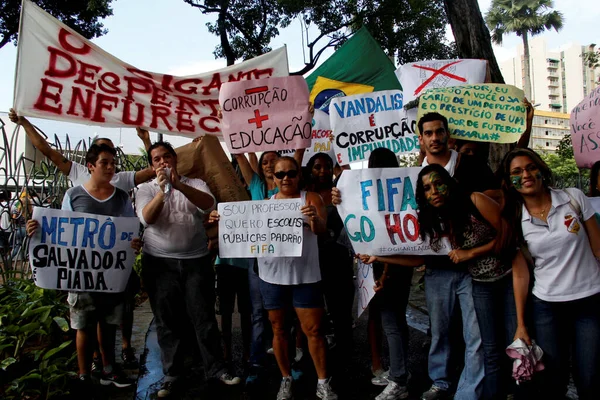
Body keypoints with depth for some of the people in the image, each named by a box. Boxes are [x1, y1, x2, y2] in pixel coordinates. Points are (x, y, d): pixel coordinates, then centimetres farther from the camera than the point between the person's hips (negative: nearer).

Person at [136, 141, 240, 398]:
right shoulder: (146, 189, 5)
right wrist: (162, 189, -26)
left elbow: (208, 205, -16)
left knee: (204, 317, 6)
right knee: (167, 321, 8)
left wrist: (179, 184, -27)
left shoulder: (195, 184, 5)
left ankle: (216, 368, 18)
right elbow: (146, 219, -13)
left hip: (196, 260, 0)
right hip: (159, 263, 0)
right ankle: (171, 374, 22)